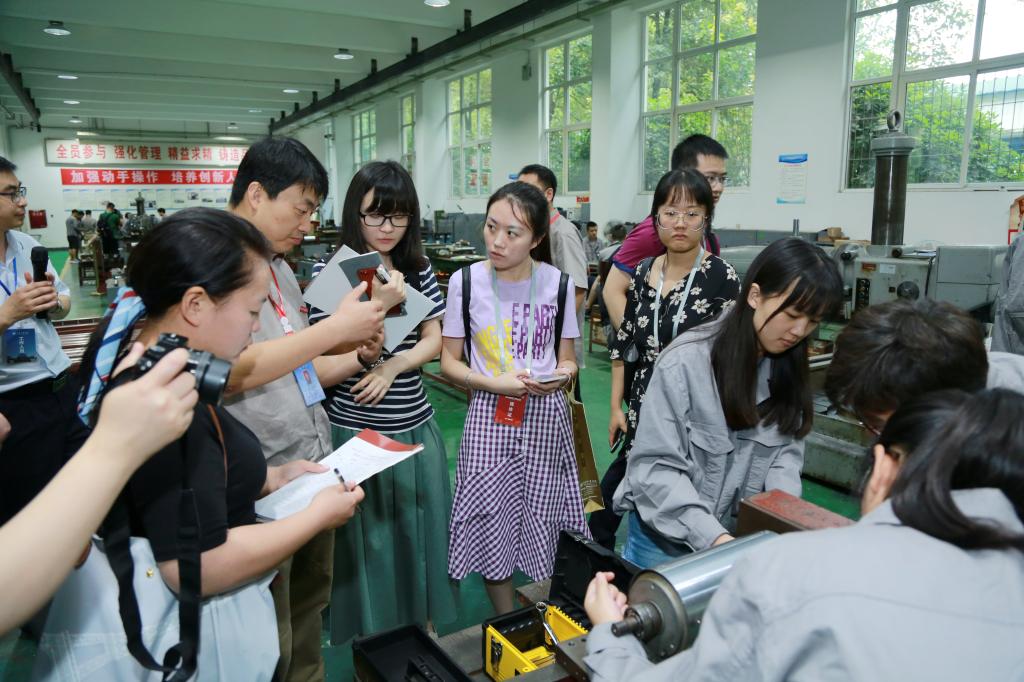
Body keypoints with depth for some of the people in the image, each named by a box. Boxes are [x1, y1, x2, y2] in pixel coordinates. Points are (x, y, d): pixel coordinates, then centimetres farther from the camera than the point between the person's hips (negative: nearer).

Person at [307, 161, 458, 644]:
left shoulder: (418, 268, 3)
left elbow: (434, 340, 6)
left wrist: (392, 365, -12)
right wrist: (364, 356, -30)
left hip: (416, 427, 4)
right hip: (356, 432, -3)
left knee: (420, 533, 16)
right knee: (367, 541, 11)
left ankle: (423, 629, 39)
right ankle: (373, 640, 34)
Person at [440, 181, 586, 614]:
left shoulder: (557, 283, -1)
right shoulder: (466, 281, -4)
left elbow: (566, 359, 8)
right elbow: (449, 362, 1)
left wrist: (562, 375, -15)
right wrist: (496, 383, -15)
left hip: (547, 416, 1)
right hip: (489, 416, 0)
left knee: (545, 522, 7)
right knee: (492, 524, 4)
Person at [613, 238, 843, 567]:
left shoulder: (789, 366, -2)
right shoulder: (686, 360, -22)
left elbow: (787, 448, -1)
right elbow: (655, 467, -23)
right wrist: (711, 536, -31)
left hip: (744, 537, 5)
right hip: (668, 538, -4)